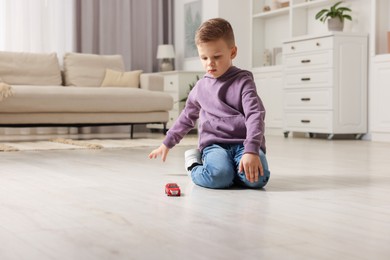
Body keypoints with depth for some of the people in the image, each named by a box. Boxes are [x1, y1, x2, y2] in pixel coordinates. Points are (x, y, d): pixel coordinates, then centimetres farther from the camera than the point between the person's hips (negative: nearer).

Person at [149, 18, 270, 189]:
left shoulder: (242, 81, 1)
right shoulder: (201, 87, 15)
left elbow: (255, 115, -11)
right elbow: (186, 117, 30)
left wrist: (251, 150, -26)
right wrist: (167, 143, 35)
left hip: (243, 142, -1)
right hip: (214, 144, 2)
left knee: (257, 178, -33)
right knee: (218, 178, -32)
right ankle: (194, 165, 2)